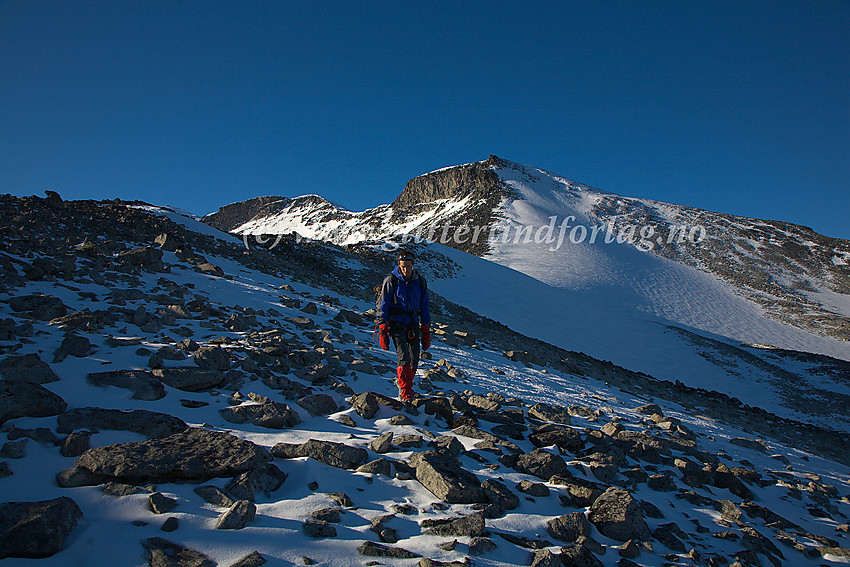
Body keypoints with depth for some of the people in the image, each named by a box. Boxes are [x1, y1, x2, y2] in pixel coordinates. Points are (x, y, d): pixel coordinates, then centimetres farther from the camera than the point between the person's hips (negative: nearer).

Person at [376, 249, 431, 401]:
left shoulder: (420, 282, 6)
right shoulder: (391, 281, -5)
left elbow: (424, 308, 13)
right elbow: (382, 307, -3)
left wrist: (426, 332, 10)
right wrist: (382, 332, -7)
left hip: (413, 324, 4)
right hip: (397, 324, -4)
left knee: (414, 360, 0)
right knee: (404, 357, -18)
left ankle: (402, 381, 27)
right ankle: (405, 393, -9)